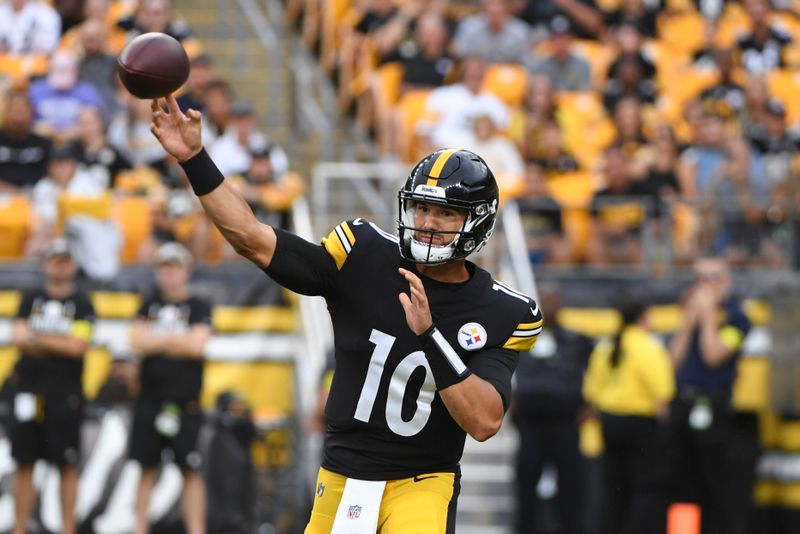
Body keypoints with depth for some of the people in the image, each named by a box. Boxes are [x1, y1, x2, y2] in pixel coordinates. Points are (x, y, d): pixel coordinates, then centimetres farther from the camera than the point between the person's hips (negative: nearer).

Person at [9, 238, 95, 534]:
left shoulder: (81, 303, 1)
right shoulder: (31, 299, 11)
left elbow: (79, 347, -10)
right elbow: (18, 337, -1)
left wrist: (36, 338, -7)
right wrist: (61, 342, -11)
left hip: (65, 396, -3)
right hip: (29, 392, 3)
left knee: (67, 465, -1)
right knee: (24, 463, 4)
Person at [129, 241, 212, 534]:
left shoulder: (199, 307, 1)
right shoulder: (150, 305, 12)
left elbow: (196, 345, -13)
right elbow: (137, 340, -1)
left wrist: (156, 341, -10)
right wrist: (175, 340, -11)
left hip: (185, 403, -3)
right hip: (150, 398, 3)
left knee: (191, 470, -5)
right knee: (147, 467, 7)